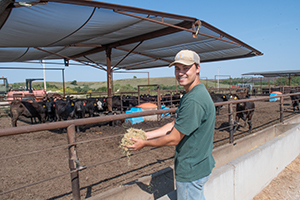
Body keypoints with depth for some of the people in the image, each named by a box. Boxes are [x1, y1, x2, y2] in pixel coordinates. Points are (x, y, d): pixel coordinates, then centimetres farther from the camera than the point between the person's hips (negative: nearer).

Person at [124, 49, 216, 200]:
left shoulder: (193, 100, -29)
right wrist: (145, 135, 5)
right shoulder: (190, 94, 6)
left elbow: (173, 139, -23)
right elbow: (174, 125, 9)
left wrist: (144, 144, -9)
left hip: (191, 171, -9)